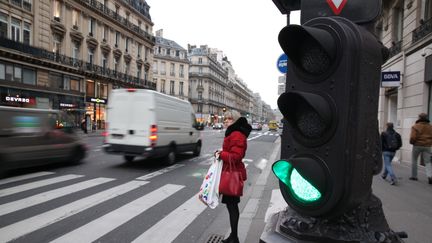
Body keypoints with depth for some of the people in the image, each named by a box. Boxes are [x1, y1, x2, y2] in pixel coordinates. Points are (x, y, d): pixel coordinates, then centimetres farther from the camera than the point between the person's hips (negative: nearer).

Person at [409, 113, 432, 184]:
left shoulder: (415, 126, -11)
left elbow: (413, 137, -17)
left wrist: (412, 142, 2)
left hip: (417, 145, -3)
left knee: (414, 160, 11)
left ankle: (414, 176, 14)